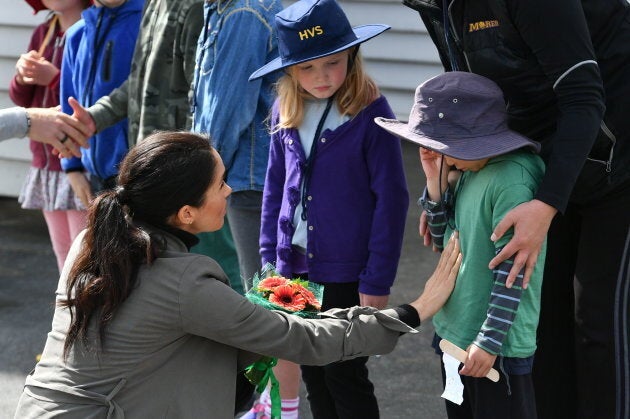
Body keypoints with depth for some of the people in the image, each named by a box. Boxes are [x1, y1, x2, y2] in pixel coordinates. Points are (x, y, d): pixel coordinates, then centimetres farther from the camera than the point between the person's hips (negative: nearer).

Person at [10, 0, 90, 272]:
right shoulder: (43, 34, 12)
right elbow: (22, 99, 14)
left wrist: (55, 78, -22)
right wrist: (23, 76, -6)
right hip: (46, 160, 8)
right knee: (63, 251, 13)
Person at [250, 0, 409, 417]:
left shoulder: (371, 113, -14)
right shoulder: (286, 113, 2)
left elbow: (391, 199, -13)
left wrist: (377, 281, -14)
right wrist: (270, 258, 8)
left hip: (347, 271, -5)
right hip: (296, 265, 5)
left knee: (344, 374, 3)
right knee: (312, 371, 15)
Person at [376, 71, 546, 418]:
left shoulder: (512, 180, -21)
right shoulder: (467, 172, 5)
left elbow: (512, 271, -21)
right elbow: (443, 241, 14)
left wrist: (489, 342, -19)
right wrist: (436, 183, -1)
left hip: (497, 345, -9)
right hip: (455, 331, 9)